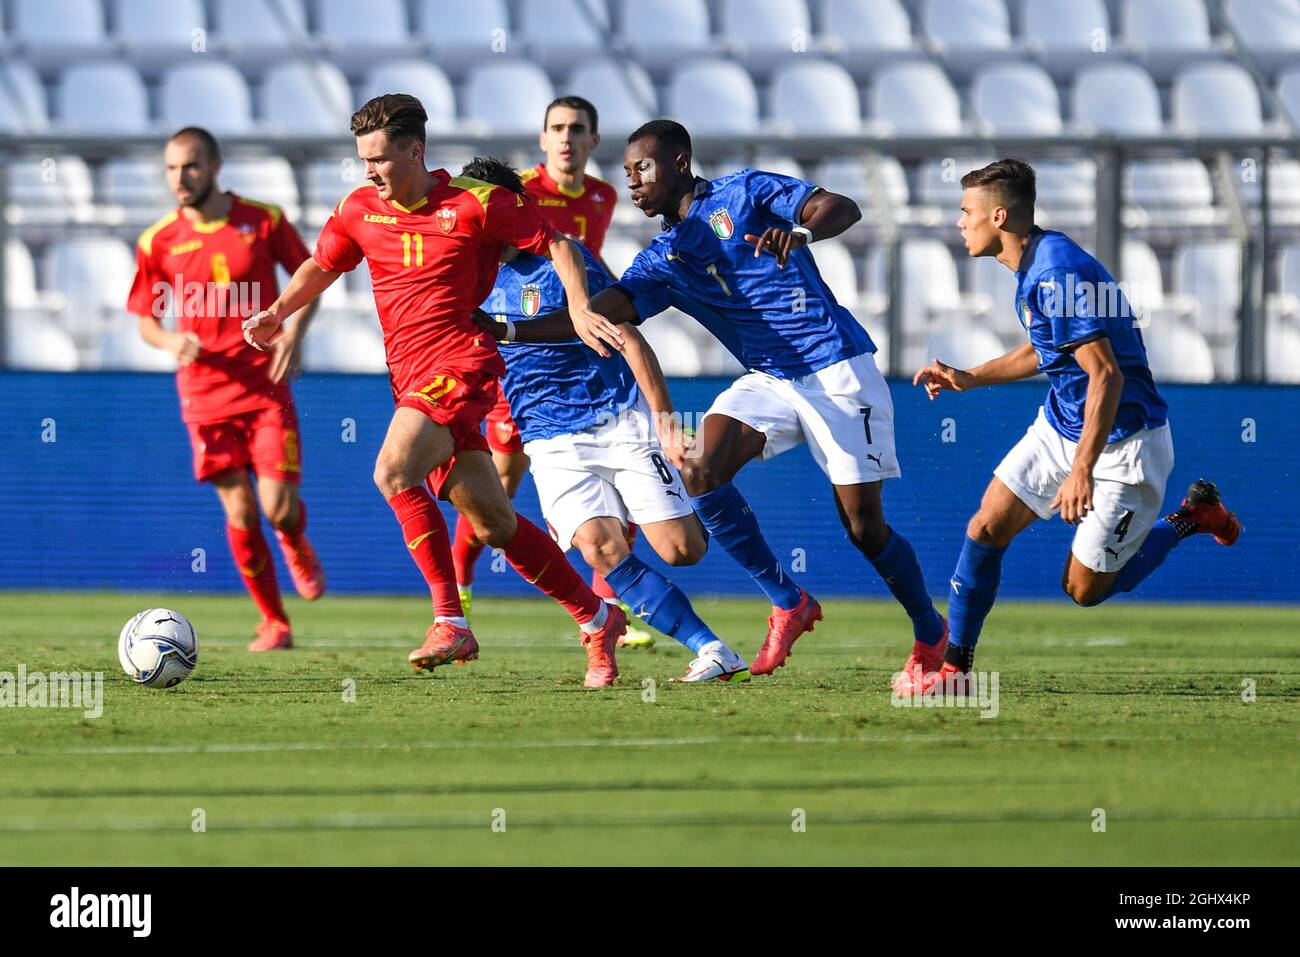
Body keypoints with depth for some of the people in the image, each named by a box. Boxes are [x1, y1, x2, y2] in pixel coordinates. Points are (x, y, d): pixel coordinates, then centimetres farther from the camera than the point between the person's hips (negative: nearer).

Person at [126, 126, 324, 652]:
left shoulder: (263, 220, -2)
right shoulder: (158, 242, 1)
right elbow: (146, 321, 10)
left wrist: (294, 333, -7)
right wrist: (171, 341, -13)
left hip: (267, 386, -1)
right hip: (206, 392, 1)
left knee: (278, 508, -10)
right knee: (240, 511, -3)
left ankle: (297, 548, 28)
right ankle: (273, 623, 12)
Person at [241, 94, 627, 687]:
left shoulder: (475, 203, -8)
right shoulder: (359, 210, 8)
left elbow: (557, 246, 0)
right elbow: (322, 266, 23)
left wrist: (582, 314, -13)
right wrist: (277, 314, 7)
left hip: (460, 365, -7)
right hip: (410, 376, 7)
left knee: (393, 471, -28)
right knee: (494, 524, 7)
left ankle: (451, 622, -23)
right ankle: (597, 619, 20)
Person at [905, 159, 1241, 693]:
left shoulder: (1060, 273, -26)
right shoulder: (1032, 268, 6)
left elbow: (1106, 375, -30)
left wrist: (1082, 470, -33)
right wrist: (969, 379, 20)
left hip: (1122, 443, -9)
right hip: (1060, 426, 9)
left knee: (1084, 589, -1)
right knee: (985, 529, -2)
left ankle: (1190, 519, 17)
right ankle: (953, 666, 6)